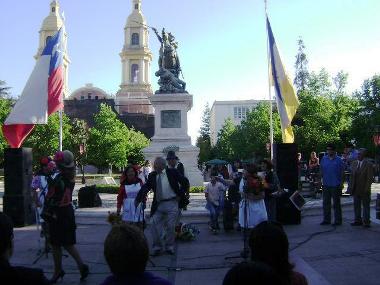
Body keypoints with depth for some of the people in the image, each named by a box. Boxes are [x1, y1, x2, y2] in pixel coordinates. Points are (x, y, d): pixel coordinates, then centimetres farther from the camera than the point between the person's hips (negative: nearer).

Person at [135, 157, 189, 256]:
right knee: (155, 226, 1)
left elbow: (185, 182, 1)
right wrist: (138, 199, -16)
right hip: (158, 205, 3)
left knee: (170, 227, 3)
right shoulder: (152, 175, 5)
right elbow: (146, 187, -3)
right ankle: (157, 247, 17)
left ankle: (169, 247, 21)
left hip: (171, 204, -3)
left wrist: (180, 195, -2)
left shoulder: (172, 172, -5)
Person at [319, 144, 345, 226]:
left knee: (336, 203, 1)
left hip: (335, 185, -4)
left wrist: (341, 183, -8)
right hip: (326, 184, 4)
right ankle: (326, 219, 19)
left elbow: (342, 172, -3)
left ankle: (338, 220, 9)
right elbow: (321, 170, 13)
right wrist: (321, 180, 5)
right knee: (326, 203, 10)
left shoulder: (338, 160, -3)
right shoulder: (324, 159, 8)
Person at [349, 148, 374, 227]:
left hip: (364, 190, -5)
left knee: (366, 205, 4)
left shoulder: (369, 164, -8)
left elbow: (370, 178, -11)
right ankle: (358, 220, 19)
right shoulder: (354, 163, 9)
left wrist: (366, 188, -16)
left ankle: (366, 222, 11)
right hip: (355, 190, 5)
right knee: (356, 205, 10)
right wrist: (351, 187, 5)